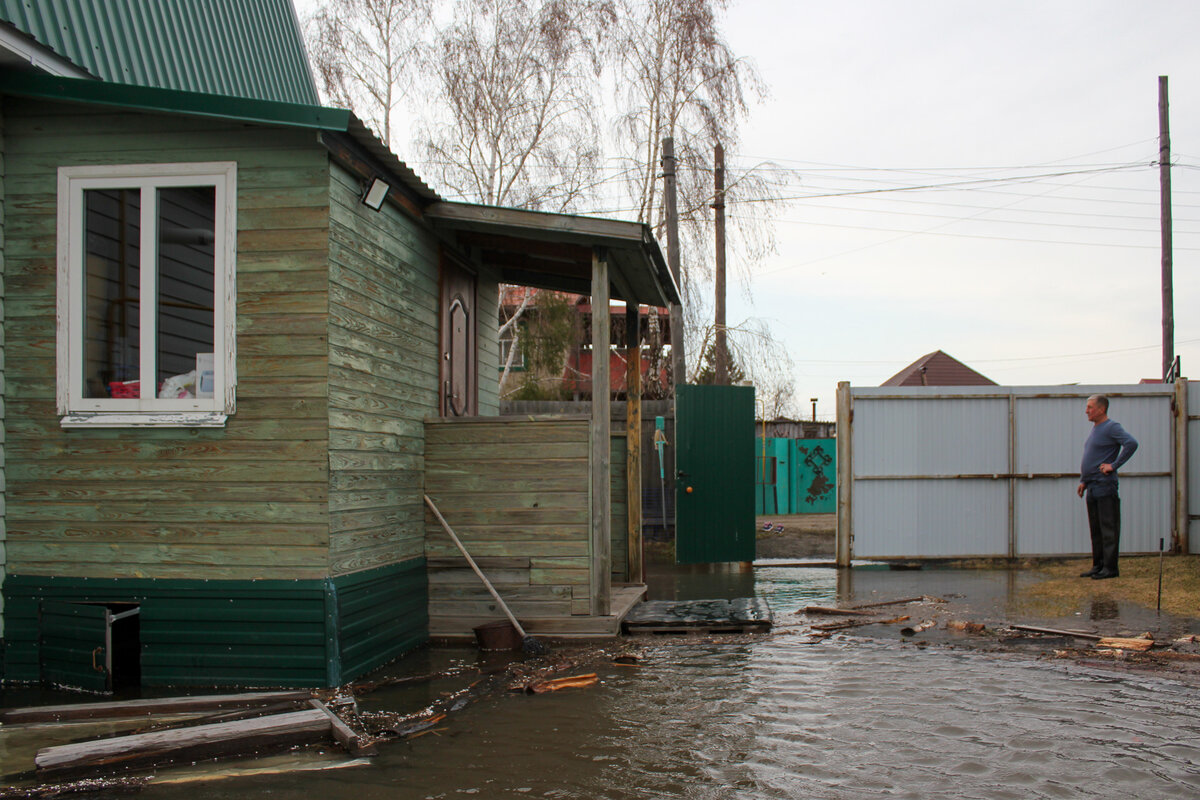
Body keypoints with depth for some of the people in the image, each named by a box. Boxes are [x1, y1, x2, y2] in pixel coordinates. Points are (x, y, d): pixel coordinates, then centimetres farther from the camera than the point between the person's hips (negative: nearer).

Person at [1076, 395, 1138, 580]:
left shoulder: (1112, 427, -8)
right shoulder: (1094, 429, 19)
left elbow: (1131, 443, -23)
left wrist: (1114, 465, -20)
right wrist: (1083, 481, 20)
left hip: (1105, 487, -9)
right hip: (1092, 488, 9)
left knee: (1108, 529, -5)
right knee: (1095, 529, 11)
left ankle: (1110, 567, -3)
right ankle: (1098, 566, 16)